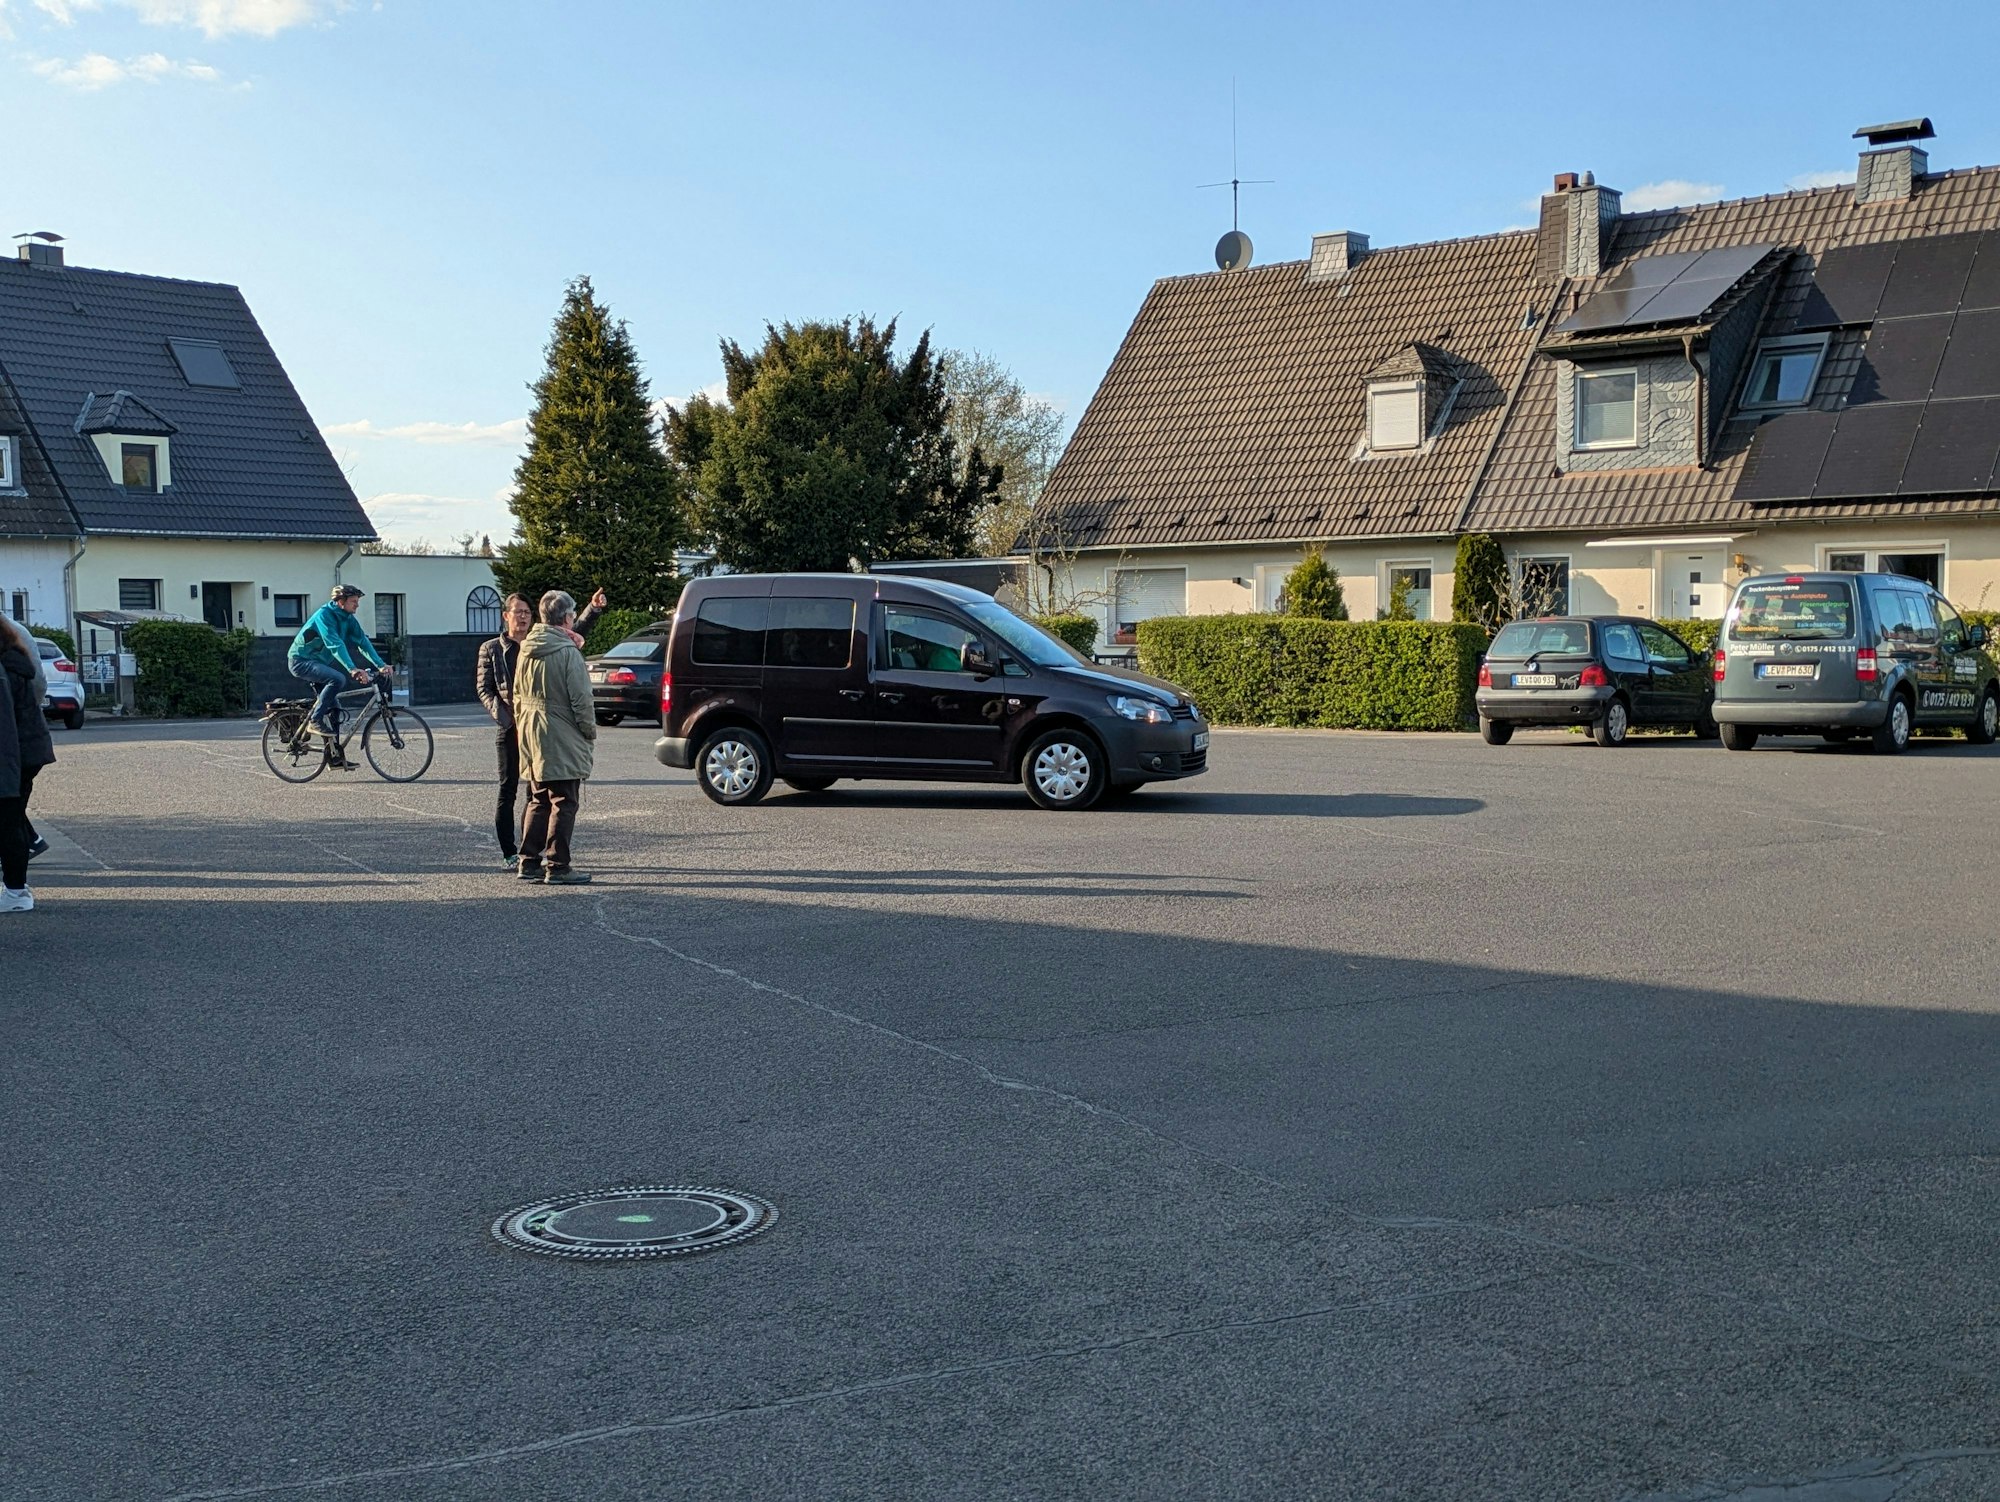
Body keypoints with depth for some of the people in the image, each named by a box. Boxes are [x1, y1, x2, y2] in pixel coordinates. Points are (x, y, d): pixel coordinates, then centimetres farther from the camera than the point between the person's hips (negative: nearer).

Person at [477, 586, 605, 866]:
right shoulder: (491, 650, 5)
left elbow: (576, 632, -1)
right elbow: (484, 689, 3)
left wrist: (594, 608, -18)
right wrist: (504, 717, -11)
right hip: (509, 729, -2)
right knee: (508, 789, 2)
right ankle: (509, 853, 6)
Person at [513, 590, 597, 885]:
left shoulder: (527, 649, 10)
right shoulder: (568, 652, -15)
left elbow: (518, 695, 17)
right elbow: (581, 699, -14)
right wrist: (590, 732, -3)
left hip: (532, 737, 8)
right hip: (562, 739, -8)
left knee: (538, 801, 16)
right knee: (563, 803, -3)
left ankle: (529, 861, 17)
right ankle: (557, 866, -3)